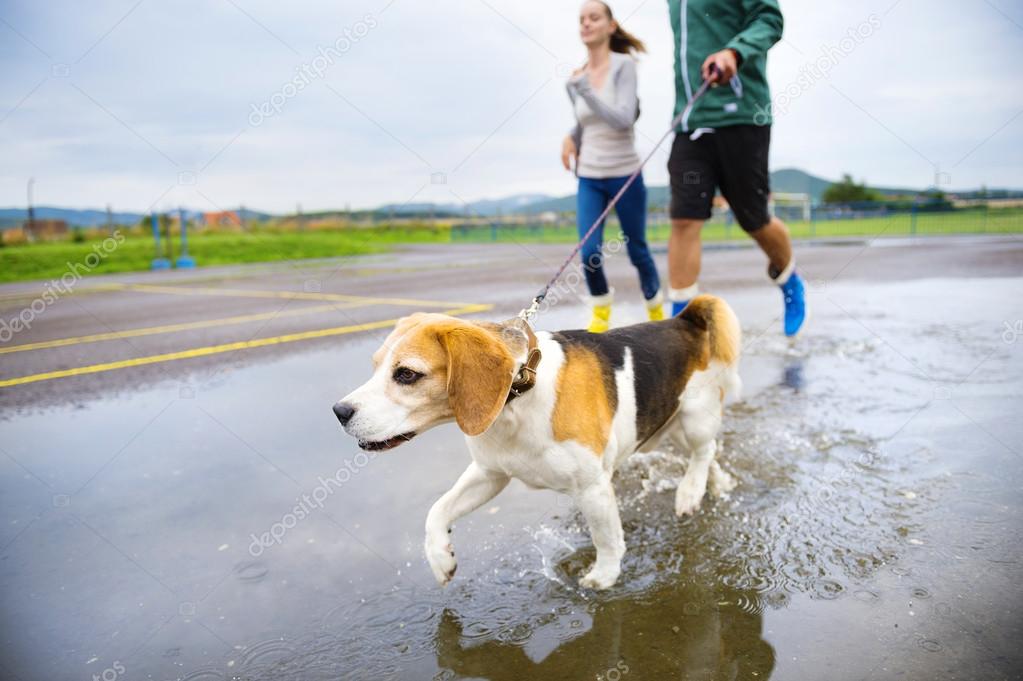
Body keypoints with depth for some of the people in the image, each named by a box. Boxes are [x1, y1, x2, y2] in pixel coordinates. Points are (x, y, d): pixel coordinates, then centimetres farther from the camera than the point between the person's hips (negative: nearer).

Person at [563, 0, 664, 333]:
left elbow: (624, 120, -23)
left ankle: (656, 309, 33)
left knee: (637, 252, 8)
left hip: (625, 177, -3)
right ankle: (601, 310, 16)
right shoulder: (577, 78, 4)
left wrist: (584, 89, -24)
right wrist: (571, 138, 2)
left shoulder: (624, 65, -10)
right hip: (588, 180, 3)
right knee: (589, 253, -11)